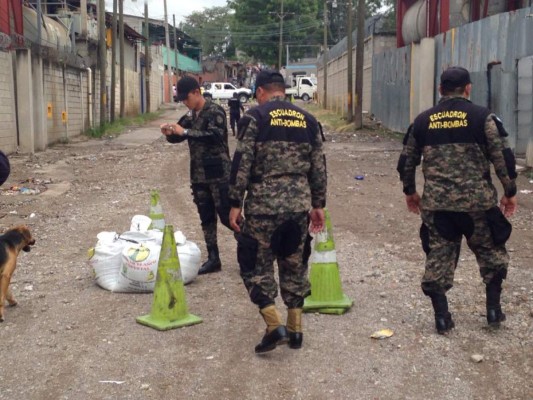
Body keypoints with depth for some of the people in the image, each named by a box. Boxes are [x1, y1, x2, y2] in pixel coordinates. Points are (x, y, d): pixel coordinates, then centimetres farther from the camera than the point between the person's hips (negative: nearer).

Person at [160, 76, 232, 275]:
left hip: (219, 174, -7)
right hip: (198, 175, 7)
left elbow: (215, 136, -26)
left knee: (227, 216, -5)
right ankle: (213, 258, 18)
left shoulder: (215, 112, -10)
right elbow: (178, 137, 18)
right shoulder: (190, 115, 12)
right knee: (207, 218, 10)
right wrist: (169, 133, -6)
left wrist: (185, 132, -26)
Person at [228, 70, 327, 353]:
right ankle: (296, 329, 20)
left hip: (263, 205, -4)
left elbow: (241, 165, -10)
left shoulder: (254, 118, -4)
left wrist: (235, 204, -4)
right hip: (299, 206, 5)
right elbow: (318, 167, 11)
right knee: (295, 266, 15)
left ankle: (275, 326, -3)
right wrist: (318, 205, 17)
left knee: (256, 265, 7)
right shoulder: (307, 120, 10)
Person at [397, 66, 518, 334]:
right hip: (477, 201, -2)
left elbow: (406, 161, 13)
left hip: (436, 204, 2)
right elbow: (503, 158, -5)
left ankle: (442, 317, 12)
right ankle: (493, 309, 22)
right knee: (491, 252, 18)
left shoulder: (422, 121, 7)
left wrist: (409, 192, 27)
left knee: (439, 256, 10)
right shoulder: (483, 117, -3)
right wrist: (510, 192, 7)